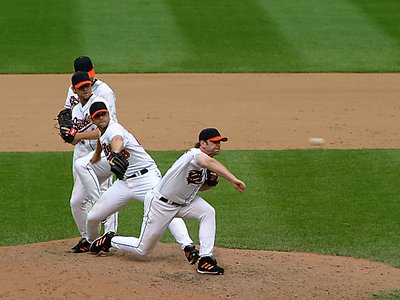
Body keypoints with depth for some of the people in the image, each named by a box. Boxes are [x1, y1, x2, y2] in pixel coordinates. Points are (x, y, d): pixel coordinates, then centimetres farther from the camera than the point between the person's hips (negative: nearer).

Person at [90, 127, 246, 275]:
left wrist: (211, 182, -7)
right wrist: (233, 179, -62)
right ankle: (108, 241, 31)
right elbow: (210, 162, -52)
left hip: (184, 201, 8)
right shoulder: (194, 154, -28)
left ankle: (205, 260, -17)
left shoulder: (205, 163, -1)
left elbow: (198, 186, 15)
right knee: (142, 249, 3)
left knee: (208, 212, -18)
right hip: (160, 203, -8)